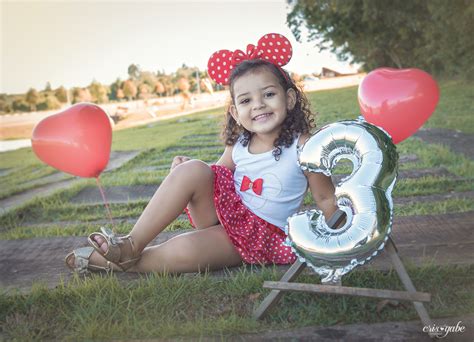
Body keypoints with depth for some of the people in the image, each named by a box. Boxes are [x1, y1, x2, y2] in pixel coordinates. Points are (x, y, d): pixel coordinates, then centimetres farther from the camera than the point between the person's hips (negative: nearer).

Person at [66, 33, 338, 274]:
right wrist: (183, 173, -8)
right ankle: (130, 245, -15)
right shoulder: (237, 145, 0)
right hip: (224, 215, 4)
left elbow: (327, 200, -5)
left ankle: (124, 264, -3)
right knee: (192, 170, -23)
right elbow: (216, 179, 12)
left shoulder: (302, 147, -12)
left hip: (261, 235, -4)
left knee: (184, 250, -30)